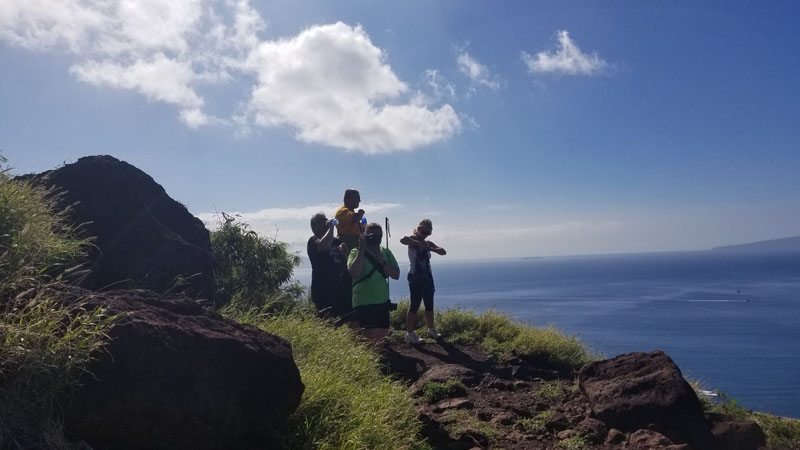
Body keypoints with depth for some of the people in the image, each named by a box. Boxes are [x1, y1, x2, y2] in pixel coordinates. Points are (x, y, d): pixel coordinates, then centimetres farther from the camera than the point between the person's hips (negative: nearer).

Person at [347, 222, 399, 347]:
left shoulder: (386, 253, 7)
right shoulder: (356, 252, -5)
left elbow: (396, 275, 1)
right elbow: (354, 273, -22)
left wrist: (382, 262, -14)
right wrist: (361, 249, -20)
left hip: (382, 302, 5)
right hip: (363, 303, -5)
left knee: (383, 334, 12)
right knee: (371, 336, -11)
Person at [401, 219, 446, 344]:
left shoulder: (428, 243, 13)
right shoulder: (413, 239, -7)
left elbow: (443, 252, 4)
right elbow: (403, 240, -31)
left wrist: (430, 248, -13)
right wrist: (419, 243, -28)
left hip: (427, 277, 8)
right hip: (416, 277, -7)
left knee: (429, 306, 16)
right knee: (414, 306, -8)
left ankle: (431, 330, 31)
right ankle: (410, 334, -3)